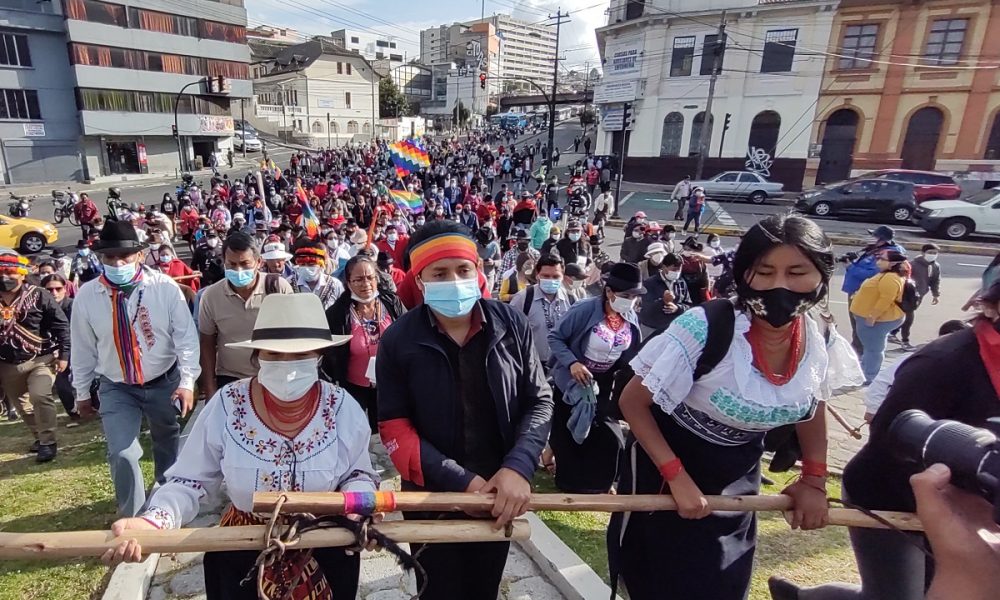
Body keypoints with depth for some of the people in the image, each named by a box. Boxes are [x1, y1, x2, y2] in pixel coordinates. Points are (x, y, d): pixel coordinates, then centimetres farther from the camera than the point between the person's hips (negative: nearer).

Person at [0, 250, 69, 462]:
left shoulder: (38, 296, -11)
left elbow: (61, 325, -9)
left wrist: (63, 355, -13)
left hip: (41, 359, -5)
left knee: (40, 396, -21)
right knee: (22, 404, 17)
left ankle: (48, 442, -8)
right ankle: (39, 436, 38)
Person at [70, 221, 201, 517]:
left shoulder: (165, 287, -15)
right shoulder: (86, 296, -9)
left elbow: (186, 336, -14)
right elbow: (83, 348, 3)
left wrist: (187, 381, -20)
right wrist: (82, 392, 11)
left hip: (164, 383, 0)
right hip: (116, 389, 1)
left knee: (168, 447, 19)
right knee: (122, 454, -7)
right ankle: (134, 519, 14)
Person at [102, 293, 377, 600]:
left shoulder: (341, 408, -17)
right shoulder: (227, 405, -17)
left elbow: (359, 476, -4)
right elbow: (189, 481, -9)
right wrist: (154, 521, -26)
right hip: (241, 552, 0)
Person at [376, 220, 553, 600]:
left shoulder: (511, 325, -9)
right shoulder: (398, 341, -13)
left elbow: (539, 401, -5)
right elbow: (393, 426, -12)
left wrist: (518, 467, -20)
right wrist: (460, 481, -19)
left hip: (499, 494, 2)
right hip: (433, 497, -1)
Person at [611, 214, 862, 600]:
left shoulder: (823, 344, -13)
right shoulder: (706, 329, -31)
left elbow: (812, 408, 8)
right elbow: (632, 402, -23)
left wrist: (814, 480, 1)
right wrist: (677, 476, -25)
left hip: (738, 481, 5)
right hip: (664, 472, -5)